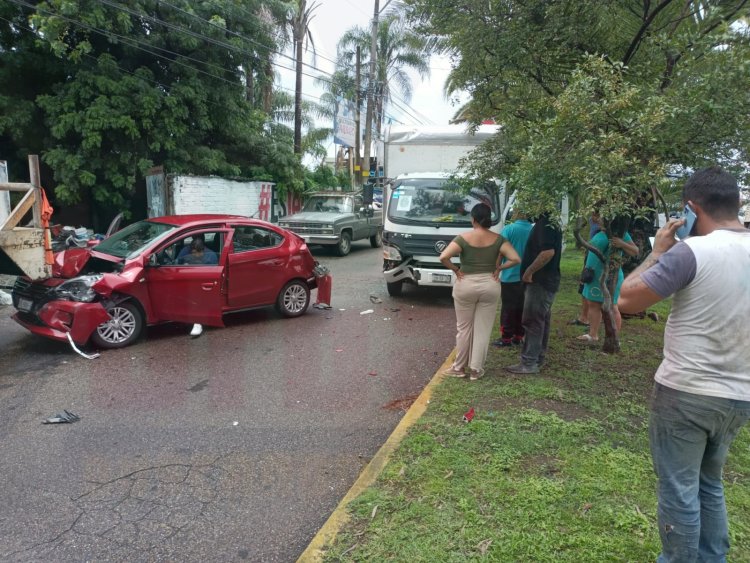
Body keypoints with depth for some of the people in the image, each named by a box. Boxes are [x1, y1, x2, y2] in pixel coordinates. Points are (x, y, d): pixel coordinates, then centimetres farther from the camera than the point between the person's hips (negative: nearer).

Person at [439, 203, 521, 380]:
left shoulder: (463, 238, -9)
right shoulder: (498, 239, -2)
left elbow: (443, 257, -20)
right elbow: (516, 259, -11)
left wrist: (455, 270, -6)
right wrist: (499, 268, 0)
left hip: (466, 285, -1)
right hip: (489, 285, 2)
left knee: (464, 328, 12)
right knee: (483, 329, 10)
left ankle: (459, 367, 21)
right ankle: (476, 369, 15)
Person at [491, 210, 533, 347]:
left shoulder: (509, 229, -9)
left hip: (510, 276, -4)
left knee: (508, 308, 3)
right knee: (522, 307, 13)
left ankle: (506, 338, 5)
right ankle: (518, 336, 19)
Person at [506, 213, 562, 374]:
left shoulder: (545, 224, -18)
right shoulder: (548, 223, 14)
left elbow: (548, 252, -30)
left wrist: (529, 271, -22)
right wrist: (531, 272, 18)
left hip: (540, 282, -10)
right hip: (545, 281, 10)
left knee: (532, 321, -6)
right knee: (541, 321, 15)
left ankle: (529, 363, -1)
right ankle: (538, 359, 25)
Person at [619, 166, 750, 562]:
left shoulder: (691, 251, -19)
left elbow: (627, 300, -15)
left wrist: (657, 252, -4)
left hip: (685, 393, -7)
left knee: (679, 490, 10)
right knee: (709, 484, 25)